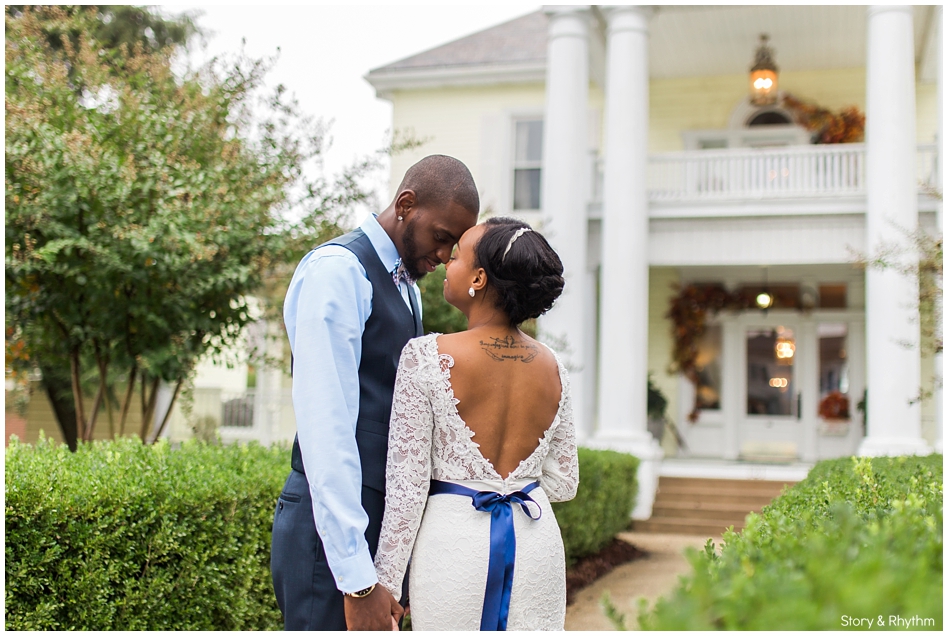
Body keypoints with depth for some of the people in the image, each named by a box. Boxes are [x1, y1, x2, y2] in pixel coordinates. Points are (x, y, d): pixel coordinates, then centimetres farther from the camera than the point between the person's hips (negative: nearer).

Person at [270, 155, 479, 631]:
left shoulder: (407, 288, 16)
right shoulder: (337, 270, -13)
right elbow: (325, 425, -21)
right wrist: (358, 580, -23)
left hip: (384, 524, 9)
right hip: (333, 533, -8)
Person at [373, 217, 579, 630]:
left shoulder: (427, 356, -13)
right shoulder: (551, 367, 2)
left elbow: (406, 486, -12)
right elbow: (563, 484, 8)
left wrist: (385, 584, -4)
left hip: (454, 538, -4)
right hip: (536, 539, 4)